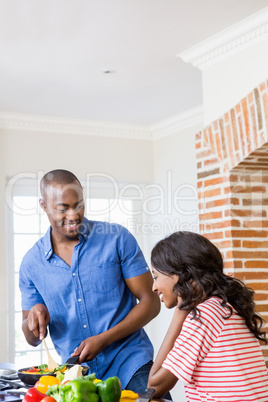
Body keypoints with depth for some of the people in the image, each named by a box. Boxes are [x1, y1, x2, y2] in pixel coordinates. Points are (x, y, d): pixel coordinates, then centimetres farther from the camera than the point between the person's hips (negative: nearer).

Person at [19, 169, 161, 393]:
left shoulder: (118, 239, -3)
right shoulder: (32, 263, 4)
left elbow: (150, 302, -3)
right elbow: (32, 339, 13)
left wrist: (103, 339, -13)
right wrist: (35, 316, -10)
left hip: (130, 365, -2)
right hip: (75, 373, 2)